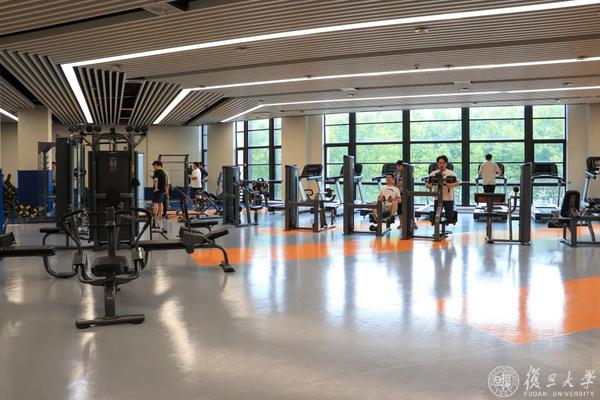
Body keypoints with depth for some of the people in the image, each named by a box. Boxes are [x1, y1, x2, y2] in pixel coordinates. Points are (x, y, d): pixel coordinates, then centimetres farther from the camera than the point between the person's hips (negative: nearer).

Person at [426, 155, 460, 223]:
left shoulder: (451, 173, 3)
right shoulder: (434, 173, 9)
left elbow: (458, 182, -8)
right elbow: (427, 183, 4)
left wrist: (451, 185, -30)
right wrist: (429, 185, -21)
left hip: (448, 198, -1)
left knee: (450, 219, 1)